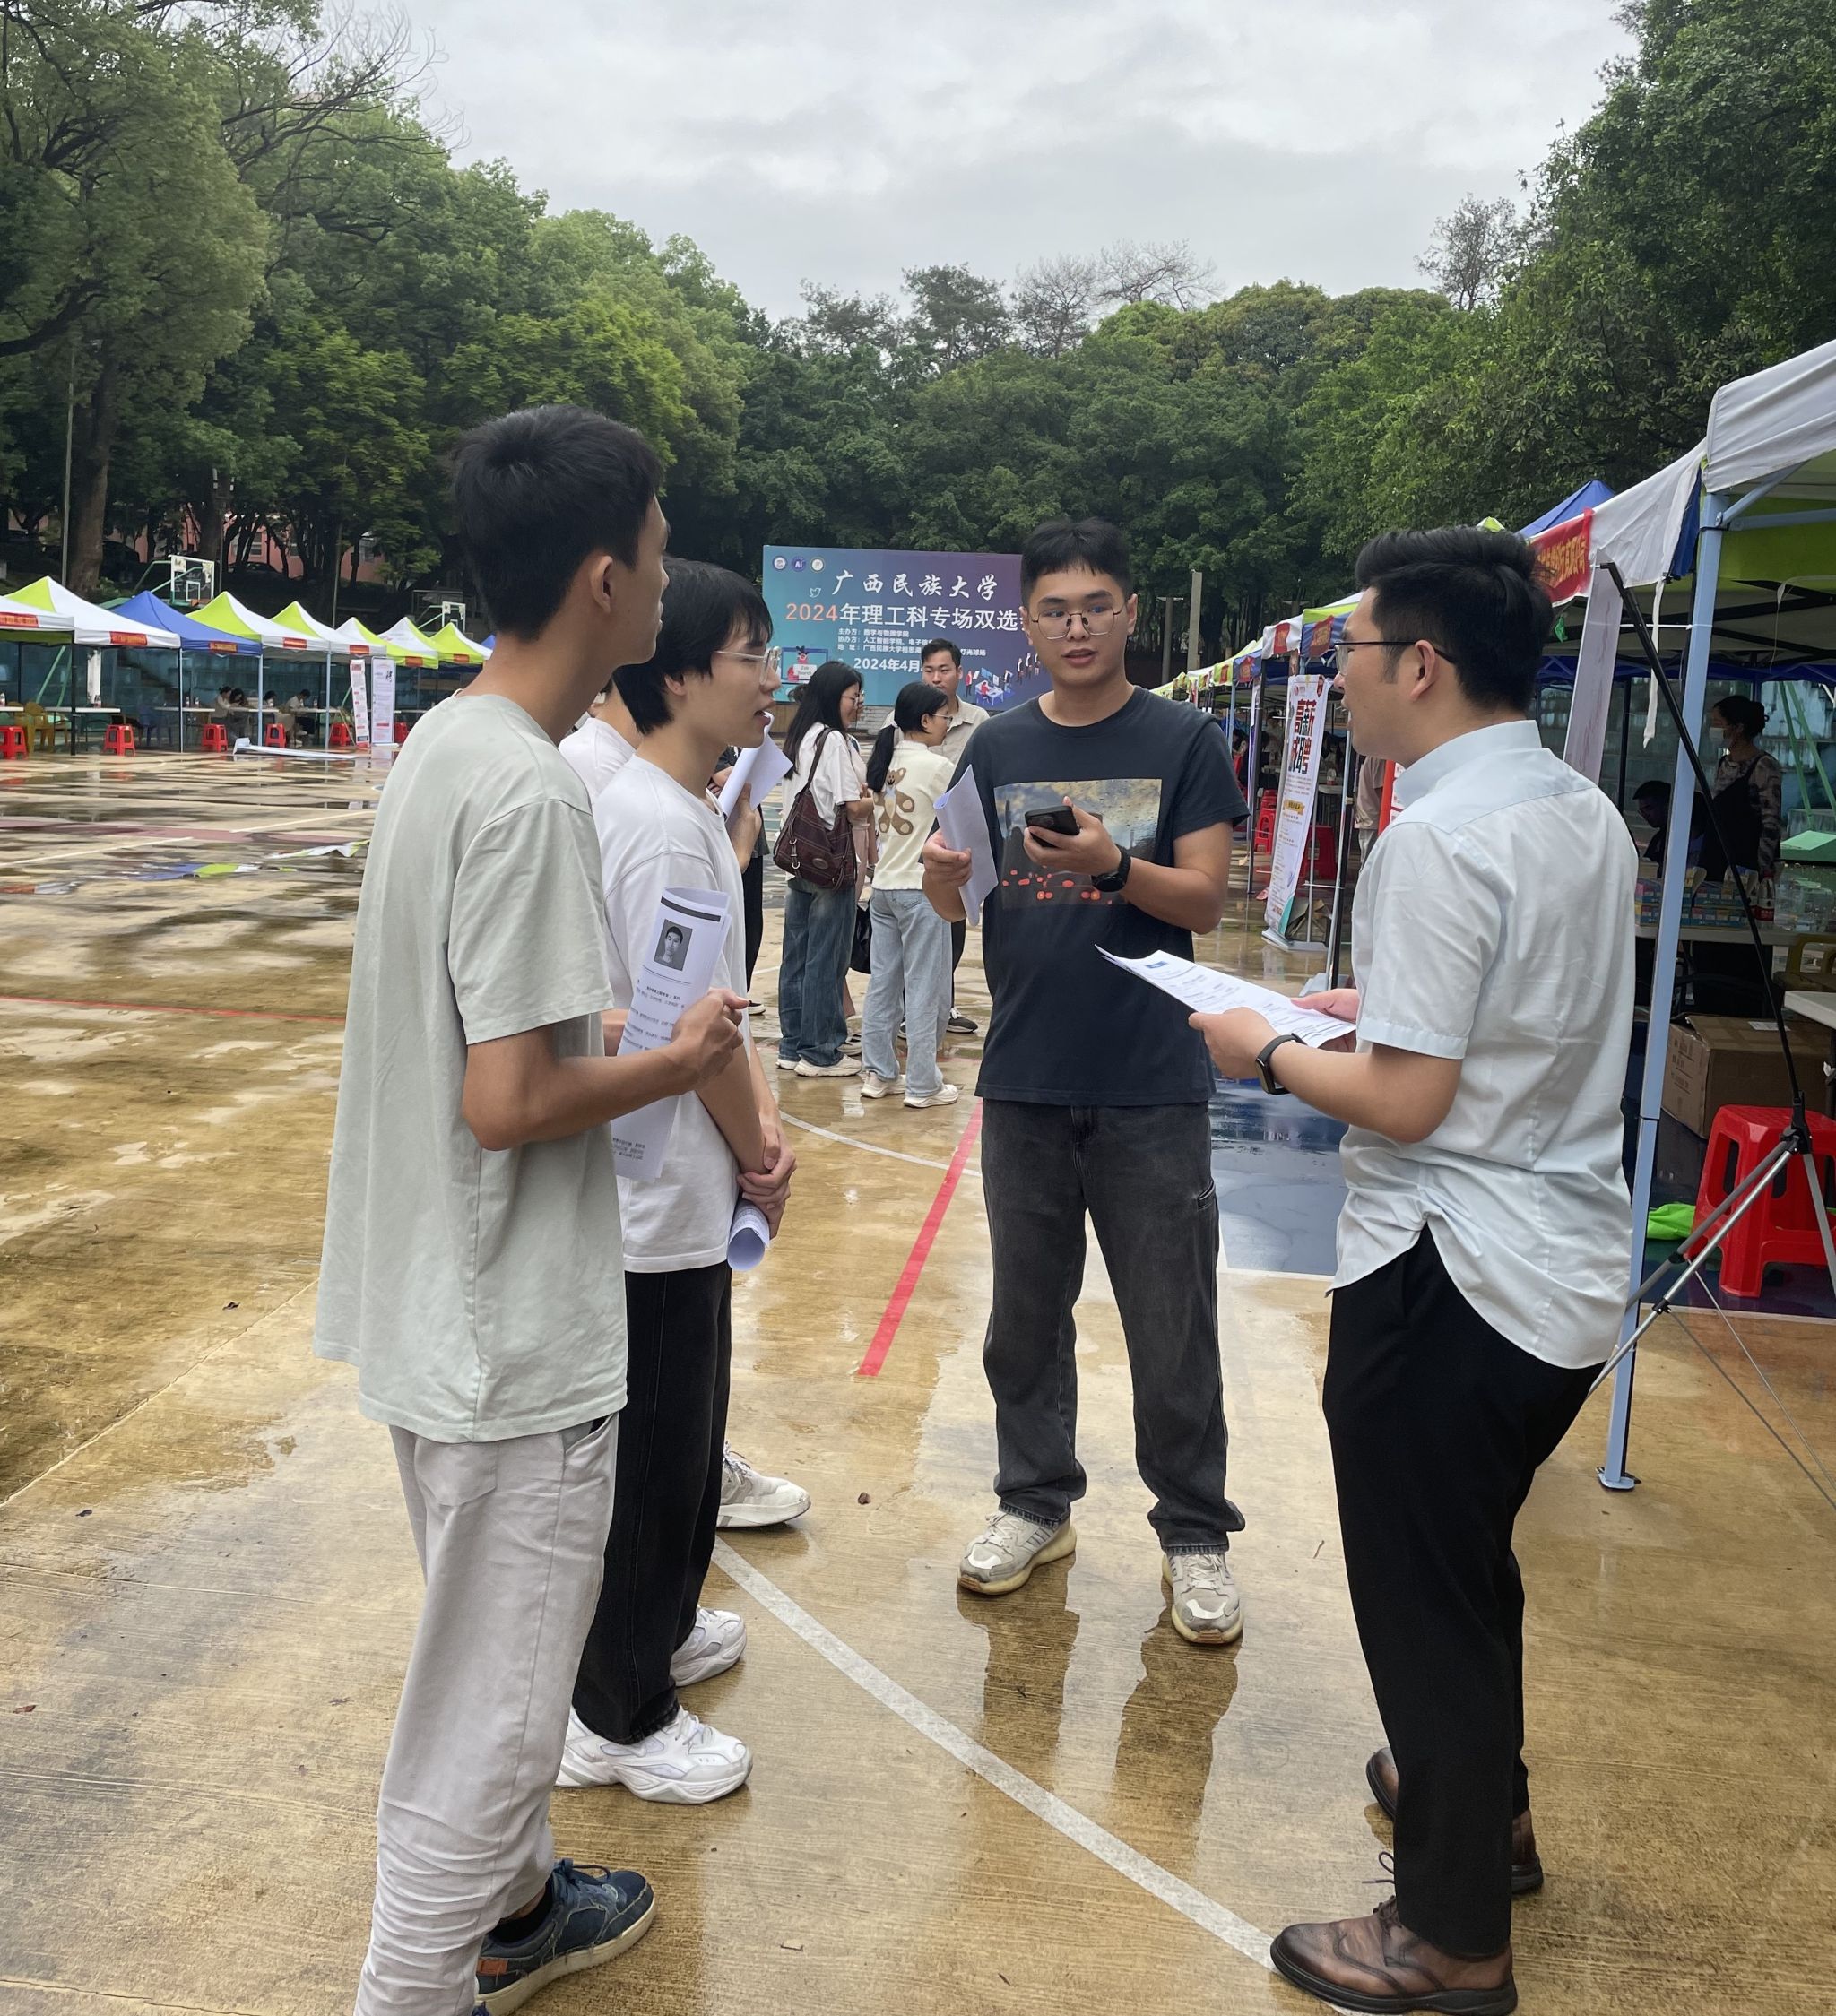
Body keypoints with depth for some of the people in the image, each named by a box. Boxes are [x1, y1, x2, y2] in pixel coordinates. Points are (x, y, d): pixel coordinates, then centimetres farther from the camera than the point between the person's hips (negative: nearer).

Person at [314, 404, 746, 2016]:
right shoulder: (533, 794, -24)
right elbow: (509, 1102, -25)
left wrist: (624, 1036, 10)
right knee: (490, 1705, 7)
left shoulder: (445, 745, 6)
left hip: (445, 1313, 10)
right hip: (515, 1341, -10)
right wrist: (682, 1062, -11)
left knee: (501, 1653, 26)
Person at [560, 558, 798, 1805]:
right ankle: (620, 1716, 20)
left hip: (687, 1189, 10)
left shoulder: (688, 808, 9)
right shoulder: (660, 822, -22)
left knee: (686, 1432, 24)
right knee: (649, 1452, 4)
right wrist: (759, 1156, -8)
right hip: (656, 1199, -10)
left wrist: (763, 1122, -1)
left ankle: (661, 1627, 43)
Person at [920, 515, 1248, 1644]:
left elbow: (1207, 898, -7)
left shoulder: (1183, 742, -1)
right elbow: (957, 904, 7)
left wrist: (1111, 864, -26)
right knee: (1026, 1309, 14)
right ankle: (1038, 1501, 30)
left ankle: (1195, 1533, 19)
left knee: (1173, 1327, 3)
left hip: (1151, 1084, -3)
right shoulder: (999, 748, 8)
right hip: (1026, 1078, 3)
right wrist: (946, 872, -17)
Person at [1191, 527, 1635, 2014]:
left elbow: (1405, 1100, -22)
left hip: (1450, 1277, -9)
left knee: (1426, 1594, 8)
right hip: (1569, 1269, 9)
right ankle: (1483, 1801, 49)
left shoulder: (1438, 841, -21)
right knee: (1473, 1559, 27)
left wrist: (1269, 1054, -6)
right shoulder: (1589, 816, 6)